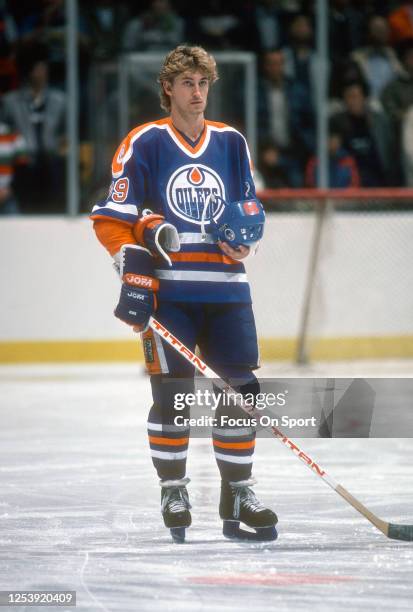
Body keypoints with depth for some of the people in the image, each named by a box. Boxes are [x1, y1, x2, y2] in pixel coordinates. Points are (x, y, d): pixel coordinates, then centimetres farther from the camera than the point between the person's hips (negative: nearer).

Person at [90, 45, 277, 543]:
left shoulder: (231, 143, 12)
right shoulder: (144, 143, 0)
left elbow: (250, 210, 19)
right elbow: (114, 218, -4)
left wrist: (243, 236, -3)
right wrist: (134, 270, -14)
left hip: (225, 287, 4)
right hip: (167, 288, -4)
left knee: (242, 389, 2)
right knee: (172, 391, -5)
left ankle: (237, 494, 13)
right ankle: (173, 491, 10)